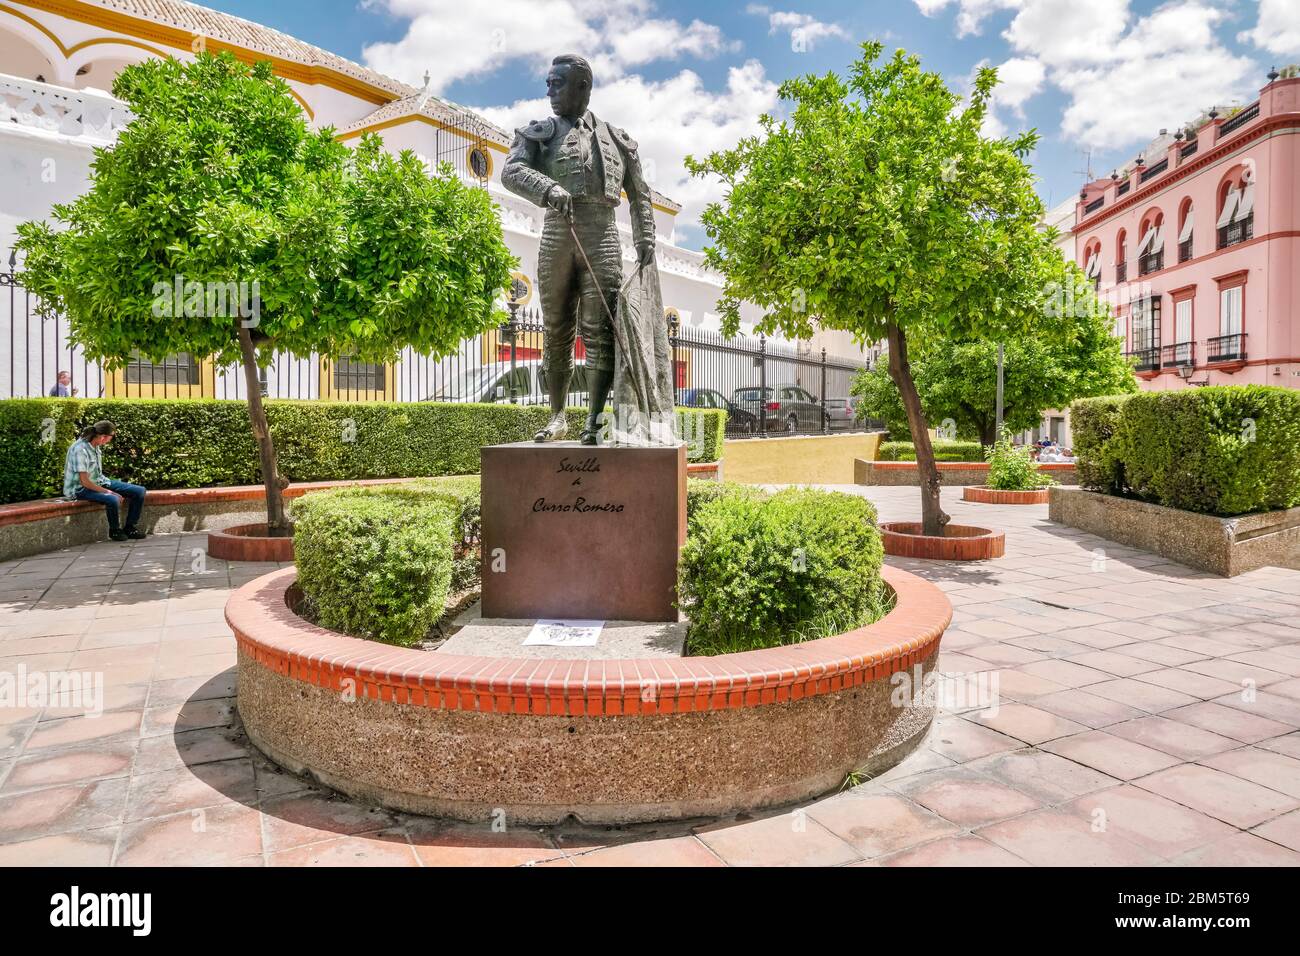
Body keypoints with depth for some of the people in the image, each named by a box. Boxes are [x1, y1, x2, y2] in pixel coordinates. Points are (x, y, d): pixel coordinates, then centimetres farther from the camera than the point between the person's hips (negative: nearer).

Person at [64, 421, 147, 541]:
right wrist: (109, 492, -23)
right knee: (113, 500, -37)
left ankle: (130, 528, 10)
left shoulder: (96, 446, 2)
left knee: (139, 491, -1)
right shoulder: (80, 449, -24)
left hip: (99, 482, 9)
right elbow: (84, 481, -25)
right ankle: (114, 531, -9)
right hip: (80, 489, -9)